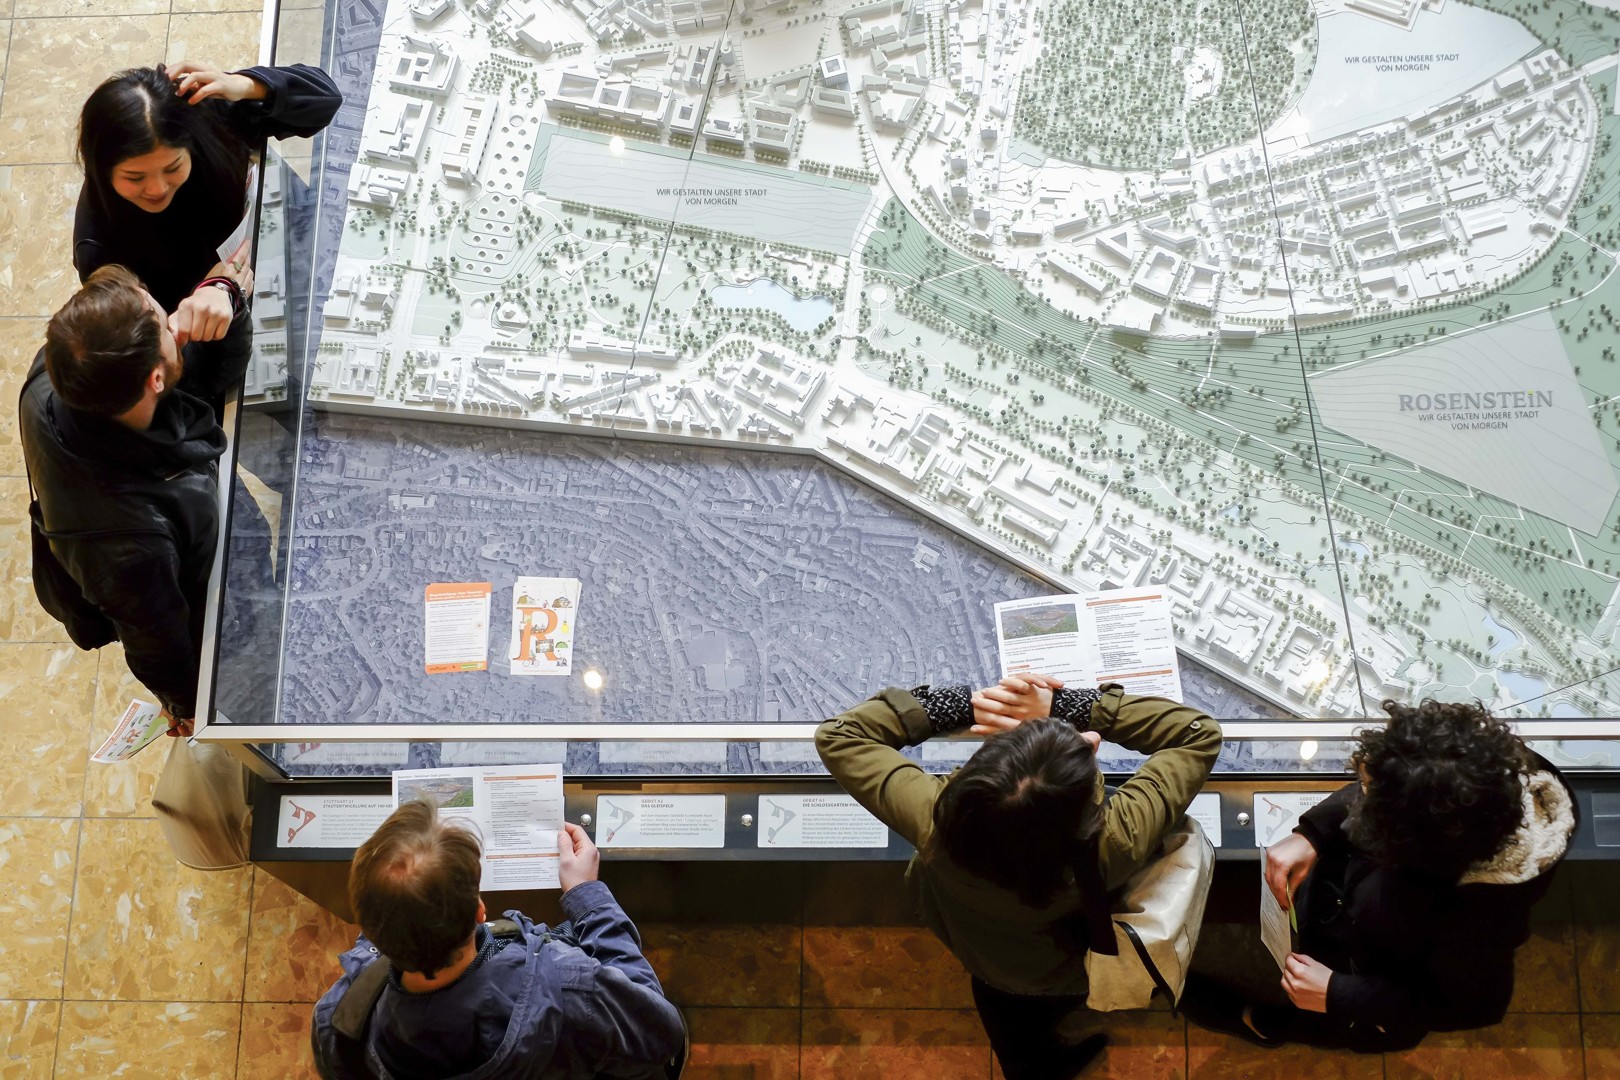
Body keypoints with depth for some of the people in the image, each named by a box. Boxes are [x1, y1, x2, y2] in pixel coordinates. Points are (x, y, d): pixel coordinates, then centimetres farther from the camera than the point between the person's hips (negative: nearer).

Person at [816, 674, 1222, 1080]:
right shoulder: (1114, 846, -48)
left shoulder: (934, 821, -47)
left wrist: (965, 705, -33)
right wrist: (1066, 705, -39)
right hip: (1067, 976, -1)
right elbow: (1201, 734, -35)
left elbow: (837, 736, -30)